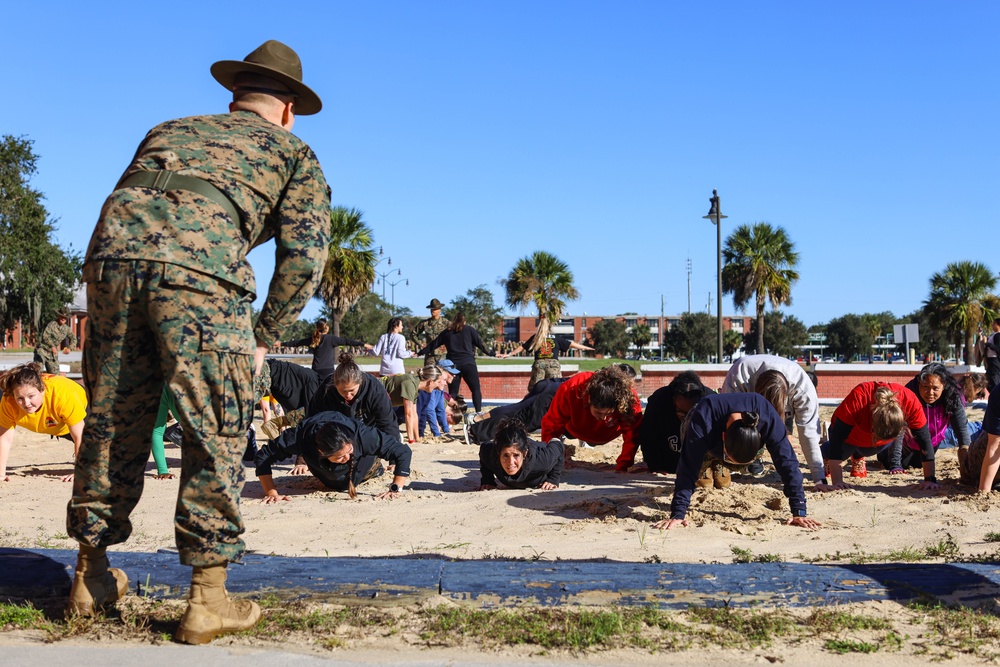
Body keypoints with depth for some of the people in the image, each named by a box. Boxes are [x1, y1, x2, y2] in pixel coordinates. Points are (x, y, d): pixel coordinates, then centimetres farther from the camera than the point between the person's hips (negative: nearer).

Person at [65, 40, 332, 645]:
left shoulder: (168, 130, 36)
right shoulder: (292, 152, 23)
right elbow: (305, 254, 9)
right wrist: (263, 340, 14)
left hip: (112, 255, 5)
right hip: (200, 270, -4)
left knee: (112, 425, 16)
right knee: (216, 437, 5)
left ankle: (92, 578, 28)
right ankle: (208, 600, 9)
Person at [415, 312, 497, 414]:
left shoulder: (447, 332, 14)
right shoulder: (469, 330, 8)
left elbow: (433, 345, 18)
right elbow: (479, 343, 7)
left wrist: (420, 352, 26)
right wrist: (490, 353, 16)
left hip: (453, 364, 3)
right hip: (468, 363, -3)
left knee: (452, 391, 8)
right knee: (476, 389, -1)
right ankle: (478, 412, -12)